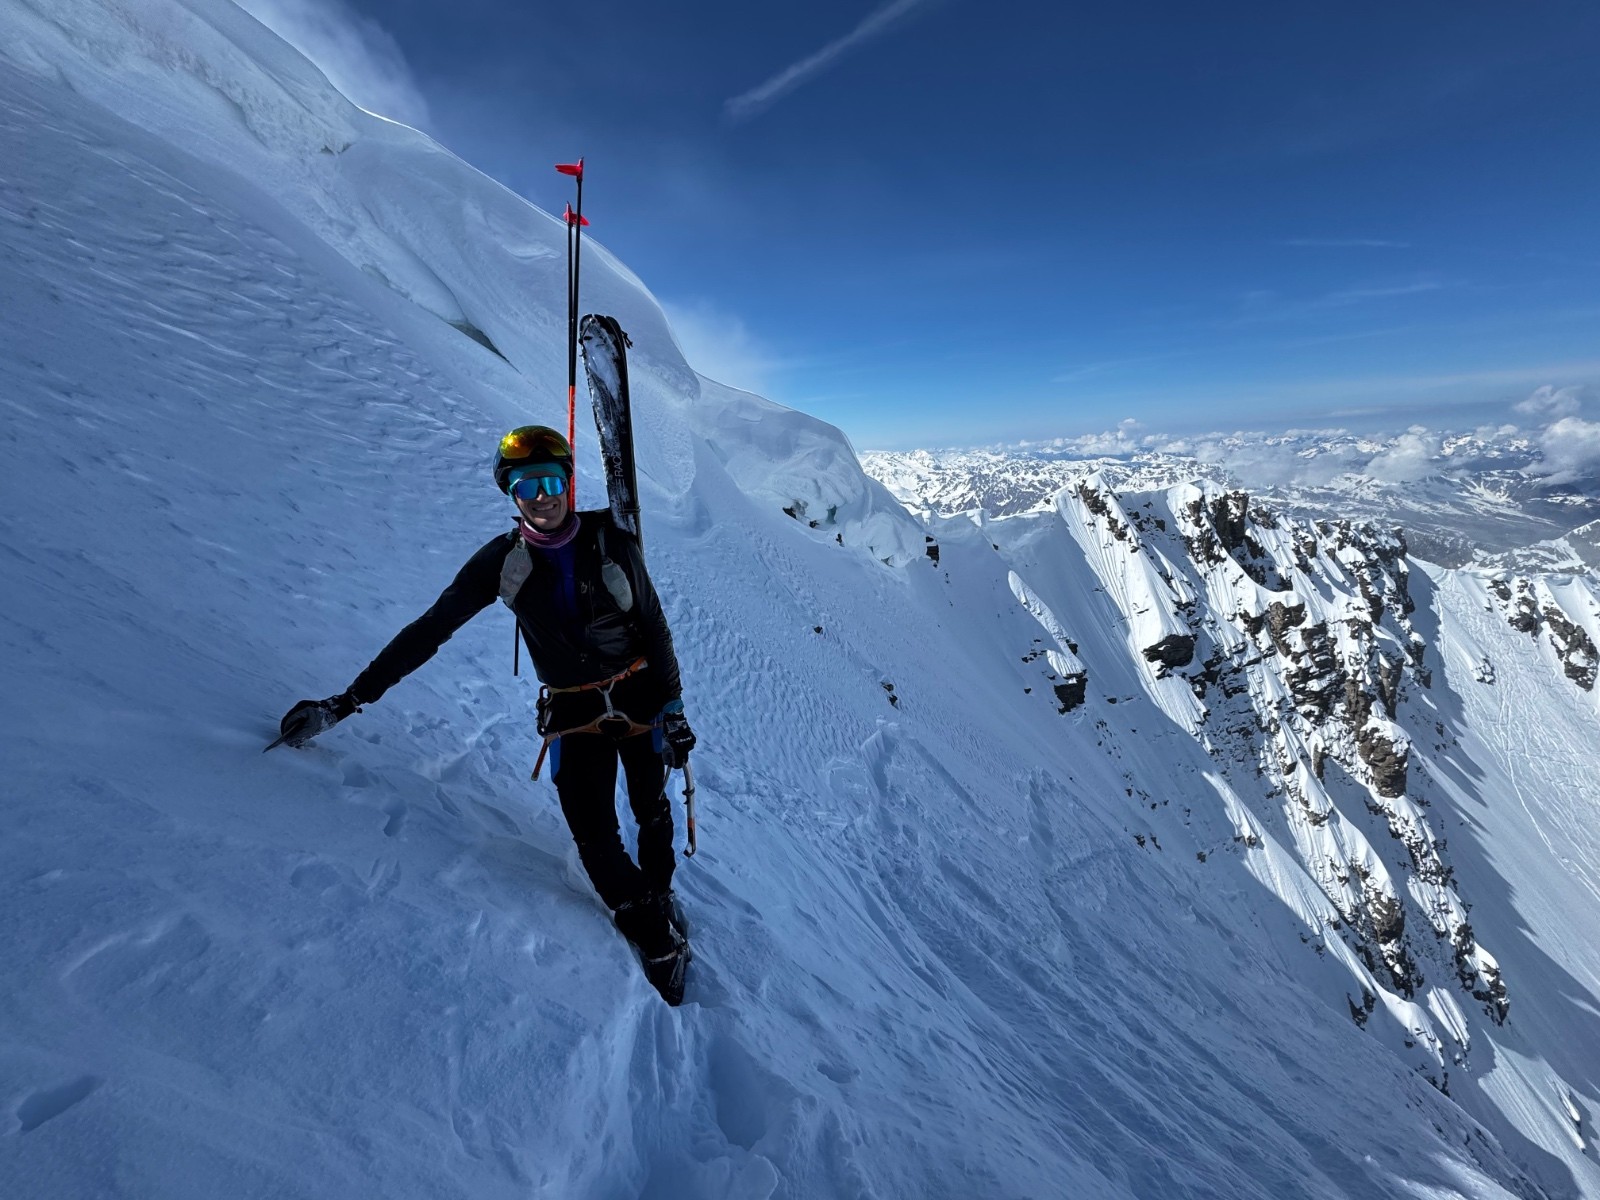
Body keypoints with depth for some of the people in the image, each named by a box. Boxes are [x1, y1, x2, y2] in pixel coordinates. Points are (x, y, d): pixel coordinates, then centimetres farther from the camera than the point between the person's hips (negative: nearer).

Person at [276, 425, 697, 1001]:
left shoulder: (610, 538, -10)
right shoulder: (503, 561, -8)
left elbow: (654, 624, -4)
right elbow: (429, 630, -3)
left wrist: (673, 706, -6)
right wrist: (348, 700, -5)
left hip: (640, 698, 0)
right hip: (573, 714, 0)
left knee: (652, 811, 15)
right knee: (596, 844, -7)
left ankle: (661, 894, 46)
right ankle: (655, 936, 19)